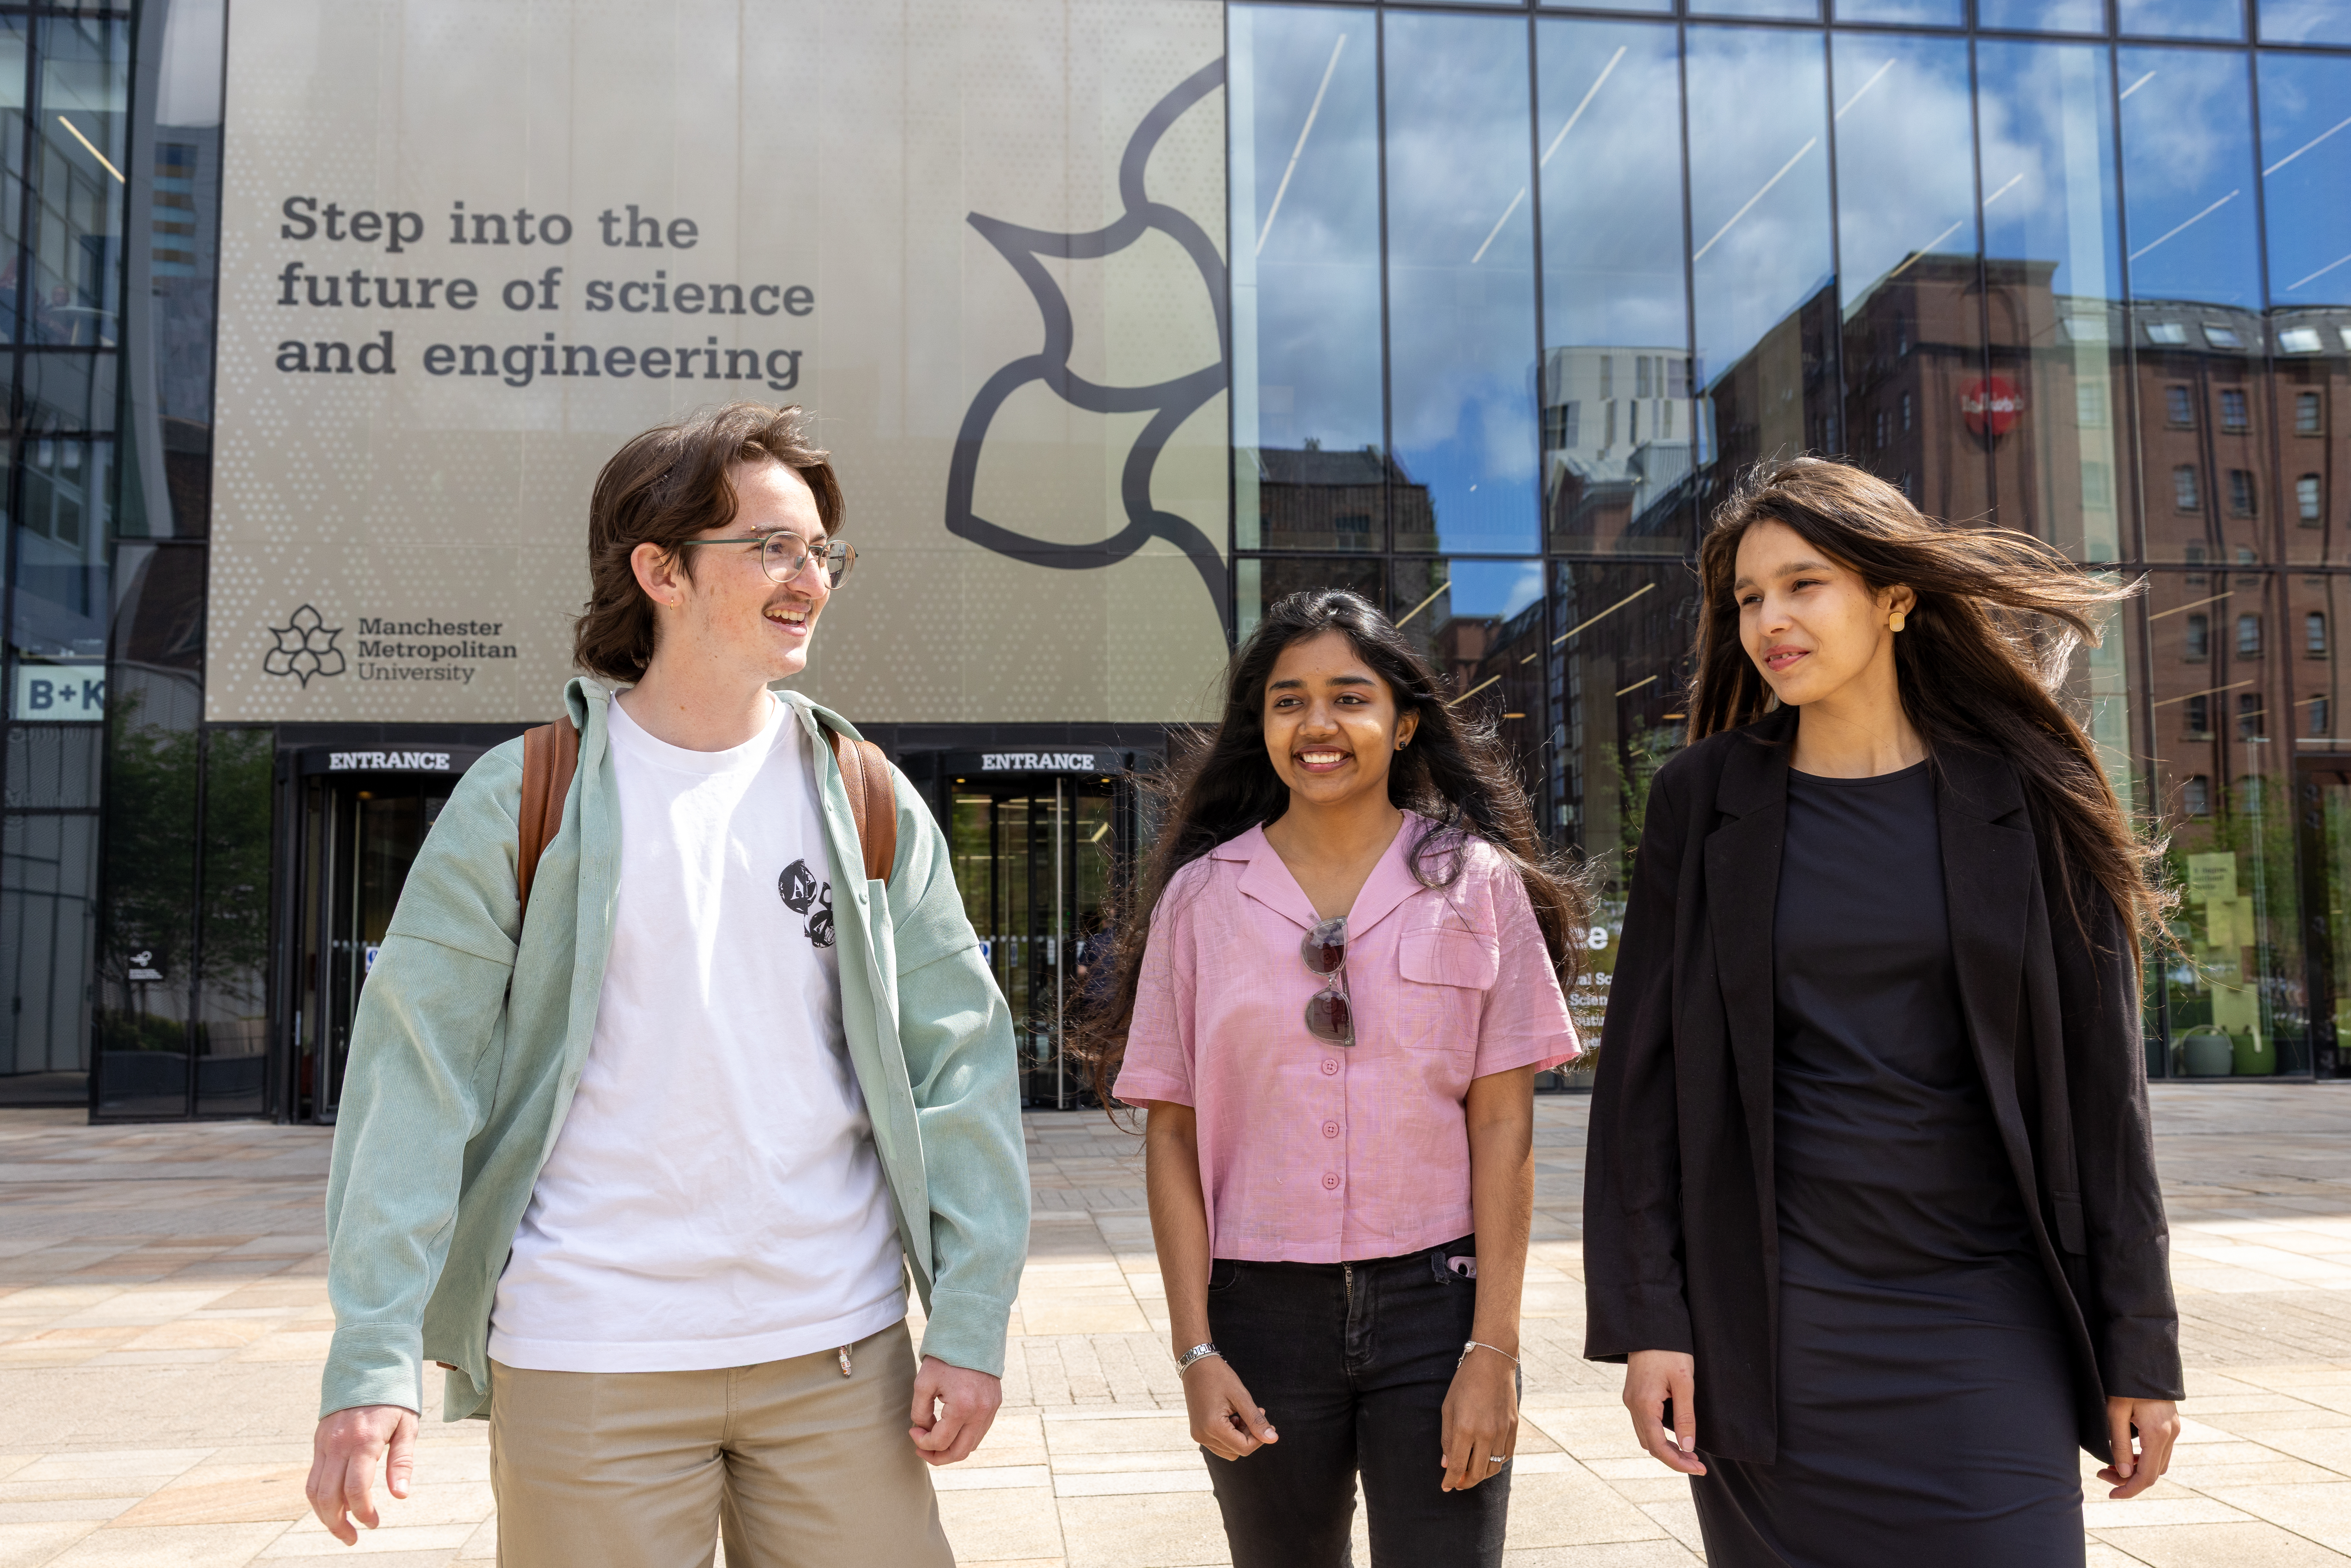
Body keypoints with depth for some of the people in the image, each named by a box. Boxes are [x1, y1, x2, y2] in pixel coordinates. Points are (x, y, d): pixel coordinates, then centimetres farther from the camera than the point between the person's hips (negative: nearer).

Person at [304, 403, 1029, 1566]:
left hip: (839, 1351, 2)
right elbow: (420, 1069, -6)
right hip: (586, 1368, -2)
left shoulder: (868, 800, 3)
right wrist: (373, 1358, -12)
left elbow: (959, 1055, 1)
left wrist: (971, 1318, -4)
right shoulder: (524, 799, -3)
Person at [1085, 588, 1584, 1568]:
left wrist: (1494, 1349, -7)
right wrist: (1195, 1351, -3)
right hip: (1262, 1310, 1)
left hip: (1435, 1304, -1)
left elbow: (1503, 1125, -2)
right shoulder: (1201, 896, 2)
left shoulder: (1476, 883, 1)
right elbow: (1172, 1134, 2)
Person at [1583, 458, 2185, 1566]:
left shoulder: (2023, 802, 1)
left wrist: (2139, 1345, 1)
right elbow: (1643, 1069, 0)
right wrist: (1646, 1317, -4)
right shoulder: (1705, 799, 1)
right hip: (1768, 1314, 0)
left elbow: (2098, 1081, 2)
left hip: (1983, 1308, 0)